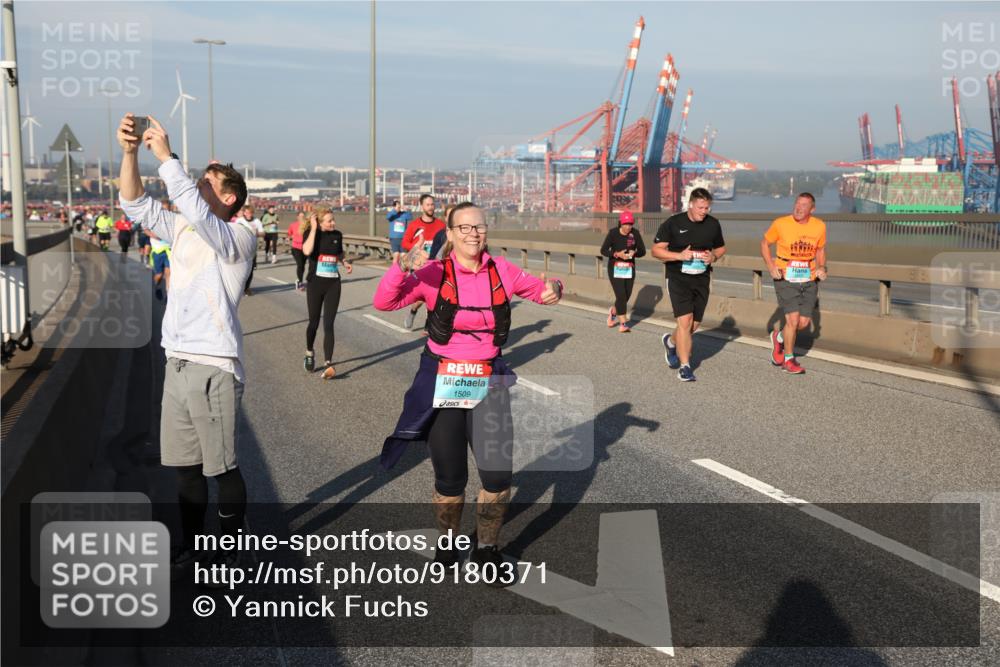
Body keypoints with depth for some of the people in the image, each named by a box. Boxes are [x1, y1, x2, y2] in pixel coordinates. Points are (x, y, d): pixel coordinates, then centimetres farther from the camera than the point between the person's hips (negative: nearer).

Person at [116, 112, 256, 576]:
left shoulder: (239, 237, -9)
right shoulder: (182, 229, 12)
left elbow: (196, 211, -27)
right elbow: (135, 205, 8)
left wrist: (165, 156, -24)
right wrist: (130, 153, -6)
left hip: (214, 367, -7)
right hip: (177, 362, 7)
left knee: (221, 467, 2)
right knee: (184, 465, 14)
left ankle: (231, 553, 18)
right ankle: (191, 548, 27)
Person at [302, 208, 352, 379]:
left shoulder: (337, 235, 3)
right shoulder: (312, 233, -8)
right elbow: (307, 251, -28)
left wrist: (345, 263, 2)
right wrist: (314, 228, -22)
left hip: (333, 284, 2)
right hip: (315, 283, -2)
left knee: (328, 325, -5)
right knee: (314, 322, 9)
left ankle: (328, 364, -11)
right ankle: (309, 353, 36)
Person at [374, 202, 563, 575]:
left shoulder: (501, 271, -1)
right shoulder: (434, 274, -10)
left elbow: (541, 290, 12)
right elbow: (383, 303, -17)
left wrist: (553, 291, -12)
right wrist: (403, 268, -35)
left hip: (489, 384, 2)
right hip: (443, 385, -2)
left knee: (499, 477, 2)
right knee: (450, 480, 7)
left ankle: (486, 549, 27)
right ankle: (446, 546, 34)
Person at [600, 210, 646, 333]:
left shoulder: (635, 233, -2)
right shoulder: (613, 233, -9)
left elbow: (642, 251, 3)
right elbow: (603, 250, -8)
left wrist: (634, 252, -20)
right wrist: (617, 254, -24)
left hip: (629, 268, 4)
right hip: (615, 268, -3)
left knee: (626, 296, 8)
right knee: (621, 296, -12)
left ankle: (613, 312, 38)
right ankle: (623, 324, -5)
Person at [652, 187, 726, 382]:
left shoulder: (713, 224, 5)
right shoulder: (673, 223, -7)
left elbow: (721, 248, 18)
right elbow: (656, 250, -5)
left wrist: (714, 256, -5)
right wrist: (679, 255, -20)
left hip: (701, 280, 5)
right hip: (678, 278, -4)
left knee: (694, 325, 10)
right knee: (685, 320, -15)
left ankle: (670, 341, 42)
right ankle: (685, 367, -6)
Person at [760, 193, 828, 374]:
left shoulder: (819, 226, -1)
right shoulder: (780, 224, -10)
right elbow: (764, 243, 3)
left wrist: (821, 267, -2)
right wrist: (770, 266, -10)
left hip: (809, 281, 4)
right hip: (786, 279, -4)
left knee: (804, 322, 3)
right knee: (793, 319, -12)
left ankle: (779, 337, 35)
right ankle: (788, 360, 8)